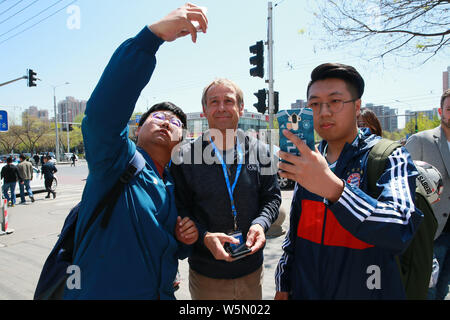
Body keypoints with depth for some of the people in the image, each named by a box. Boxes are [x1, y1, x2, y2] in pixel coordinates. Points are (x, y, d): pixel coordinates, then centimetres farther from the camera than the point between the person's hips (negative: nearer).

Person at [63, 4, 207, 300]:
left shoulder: (176, 188, 6)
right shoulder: (119, 160, -12)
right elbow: (103, 111, -33)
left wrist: (185, 239, -7)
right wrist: (154, 33, -40)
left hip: (161, 294, 6)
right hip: (100, 292, -6)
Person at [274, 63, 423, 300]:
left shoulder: (389, 157, -14)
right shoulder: (309, 160, 0)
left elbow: (400, 230, -30)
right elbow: (295, 230, 7)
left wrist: (332, 187, -43)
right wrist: (283, 286, 10)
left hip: (365, 291, -3)